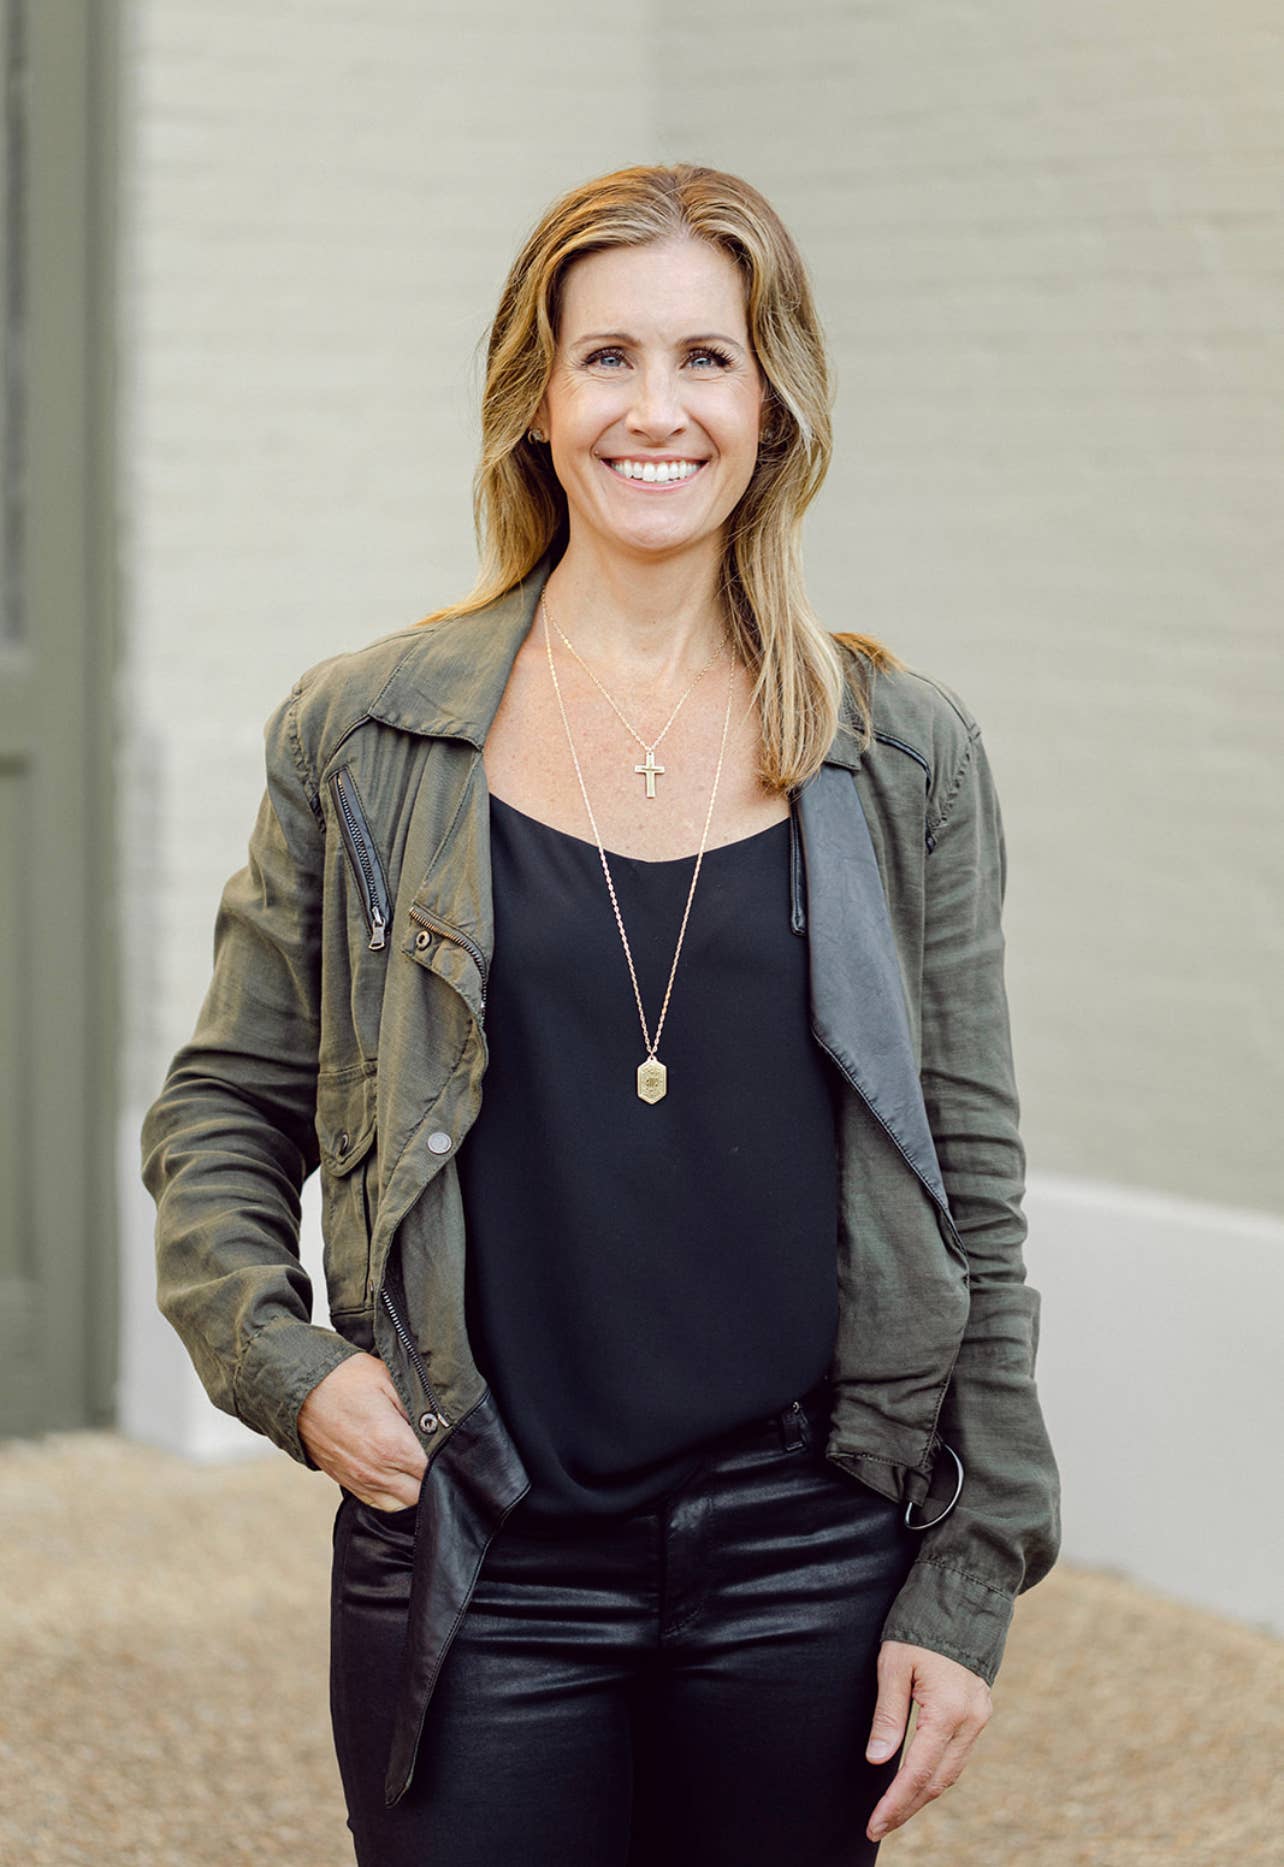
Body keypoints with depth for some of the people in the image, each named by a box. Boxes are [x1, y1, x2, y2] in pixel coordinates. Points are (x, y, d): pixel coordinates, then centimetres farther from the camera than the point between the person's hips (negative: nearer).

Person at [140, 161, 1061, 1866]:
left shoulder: (903, 756, 3)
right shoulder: (368, 735, 2)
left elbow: (975, 1186, 5)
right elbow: (221, 1111, 10)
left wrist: (969, 1586, 1)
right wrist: (282, 1362, -6)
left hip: (804, 1569, 1)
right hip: (481, 1577, -1)